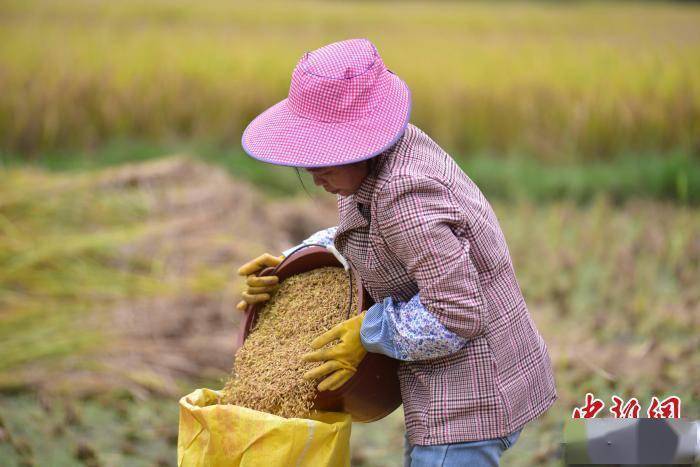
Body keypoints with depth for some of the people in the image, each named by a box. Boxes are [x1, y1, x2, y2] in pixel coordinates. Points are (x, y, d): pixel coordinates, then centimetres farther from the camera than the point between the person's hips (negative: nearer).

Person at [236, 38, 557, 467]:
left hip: (470, 386, -10)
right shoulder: (396, 144, 1)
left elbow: (459, 315, -28)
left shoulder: (403, 197, -28)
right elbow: (357, 241, 17)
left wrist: (369, 332, -17)